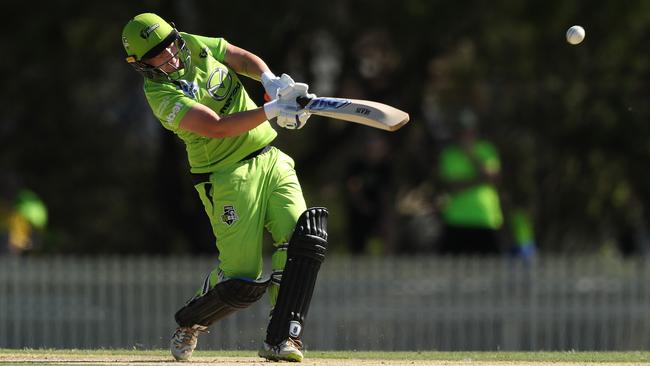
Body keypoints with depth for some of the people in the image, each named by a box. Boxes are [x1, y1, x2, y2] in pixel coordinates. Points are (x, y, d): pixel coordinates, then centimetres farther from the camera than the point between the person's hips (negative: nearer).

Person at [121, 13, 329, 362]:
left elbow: (244, 59, 7)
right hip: (229, 175, -6)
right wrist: (271, 110, -31)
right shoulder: (161, 94, -16)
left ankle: (280, 339, -16)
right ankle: (188, 323, 22)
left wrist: (270, 81, -14)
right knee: (243, 280, -10)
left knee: (303, 236, -17)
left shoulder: (196, 46, 5)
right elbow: (217, 127, -25)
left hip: (272, 162, 6)